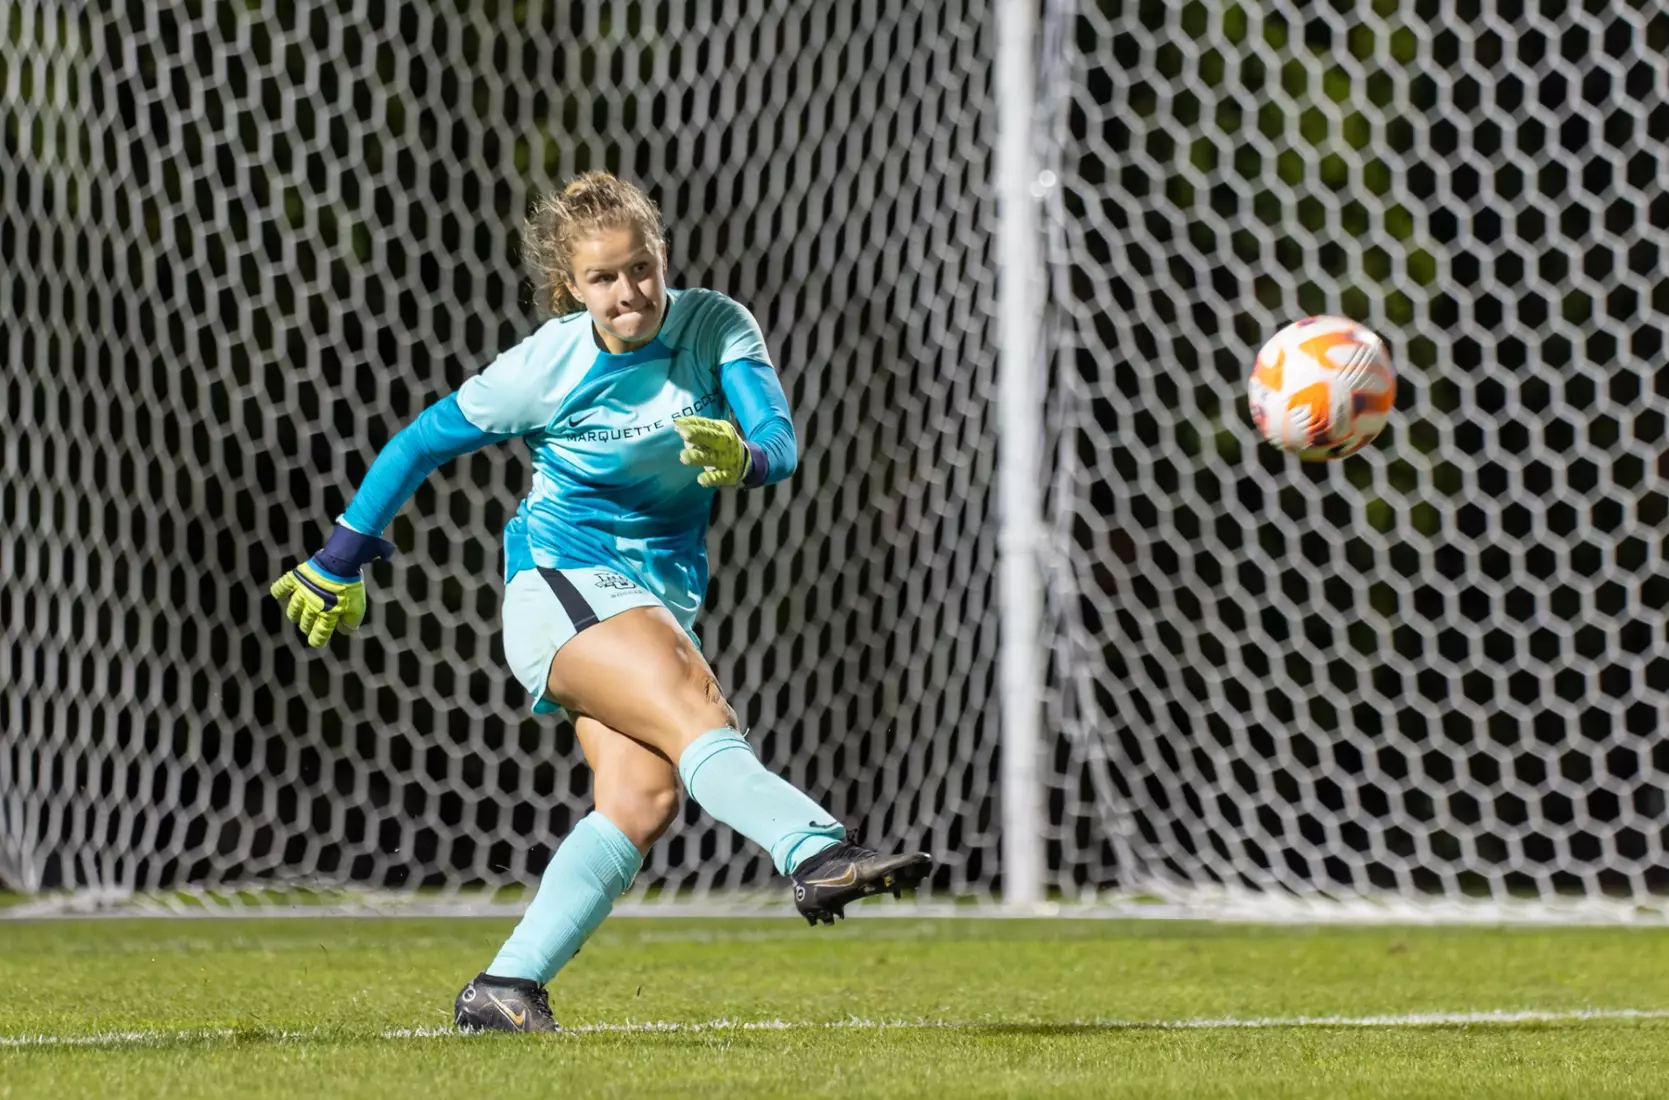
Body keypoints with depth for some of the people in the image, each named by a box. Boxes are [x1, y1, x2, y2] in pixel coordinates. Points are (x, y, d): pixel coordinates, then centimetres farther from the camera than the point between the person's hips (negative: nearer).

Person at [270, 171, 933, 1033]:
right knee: (696, 707, -31)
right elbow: (421, 444, 4)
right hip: (560, 582, -4)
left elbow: (780, 441, -16)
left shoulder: (718, 328, -3)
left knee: (643, 797, -17)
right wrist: (340, 562, 10)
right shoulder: (543, 369, -8)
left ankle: (505, 991, -14)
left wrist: (743, 460, -40)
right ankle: (820, 856, -53)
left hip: (663, 597, 4)